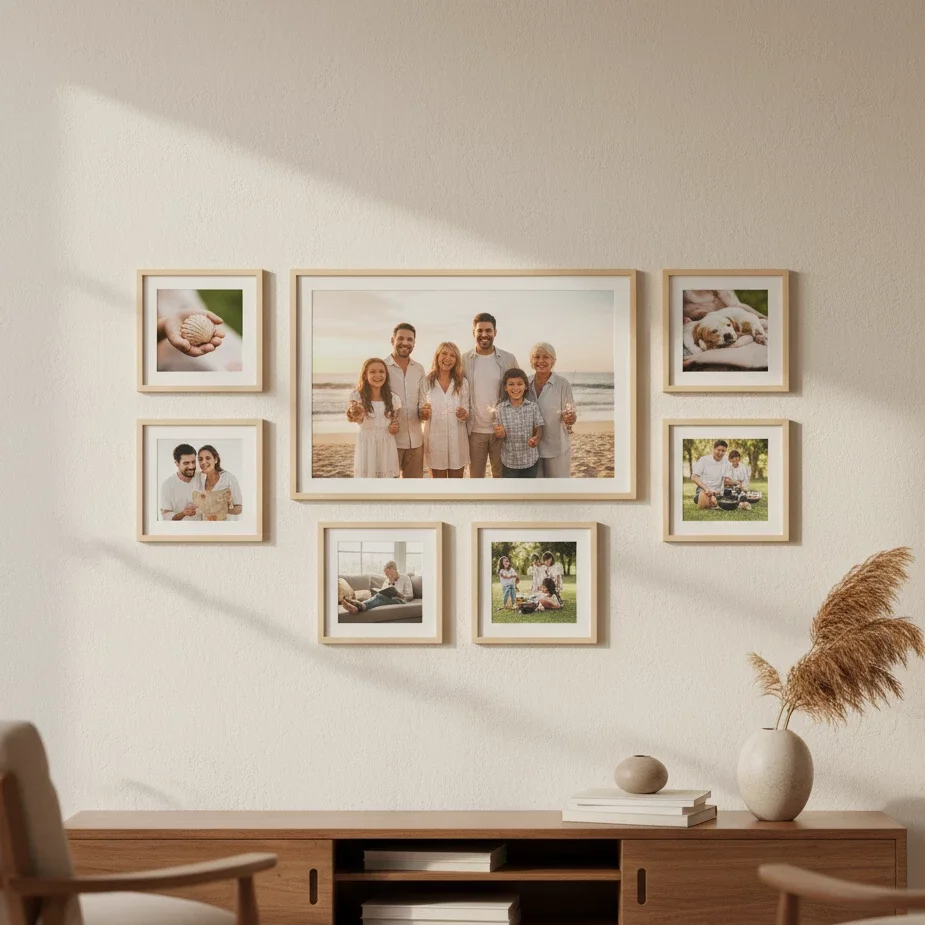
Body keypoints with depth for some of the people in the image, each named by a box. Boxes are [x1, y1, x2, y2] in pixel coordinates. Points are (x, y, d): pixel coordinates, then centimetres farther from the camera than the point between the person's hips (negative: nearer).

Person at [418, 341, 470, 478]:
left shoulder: (462, 383, 2)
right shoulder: (426, 382, -2)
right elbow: (421, 415, 1)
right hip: (435, 439, -1)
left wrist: (464, 414, -20)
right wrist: (424, 413, -23)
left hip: (457, 439, 1)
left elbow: (466, 414, 3)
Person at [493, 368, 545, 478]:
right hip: (509, 461, 0)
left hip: (530, 460, 0)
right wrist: (500, 434, -27)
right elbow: (499, 435, -2)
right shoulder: (500, 409, -6)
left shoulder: (533, 407, -6)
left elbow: (539, 429, -5)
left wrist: (536, 438, -28)